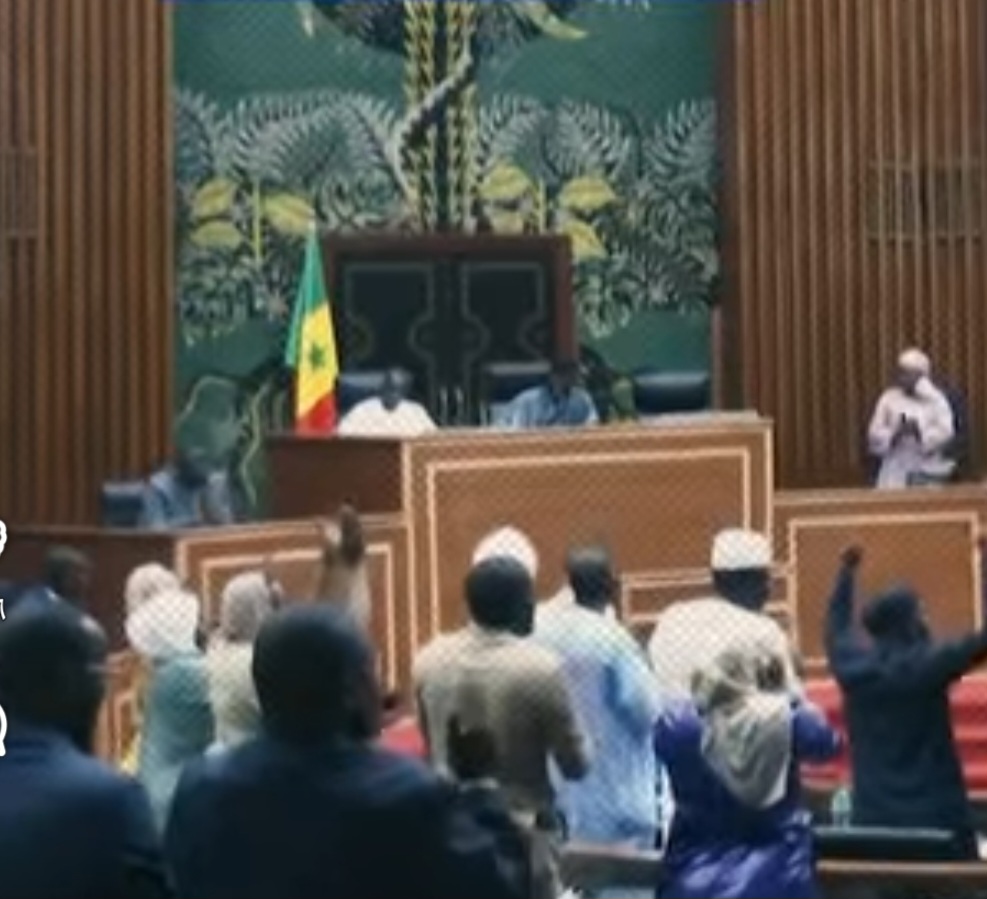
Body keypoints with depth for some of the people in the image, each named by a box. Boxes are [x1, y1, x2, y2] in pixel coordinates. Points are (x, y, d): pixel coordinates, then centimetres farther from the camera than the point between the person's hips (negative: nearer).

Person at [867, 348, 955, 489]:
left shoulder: (936, 399, 3)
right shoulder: (888, 398, 6)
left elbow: (946, 432, -6)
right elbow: (875, 434, 3)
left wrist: (920, 433, -21)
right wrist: (894, 435, -15)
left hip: (928, 471, 0)